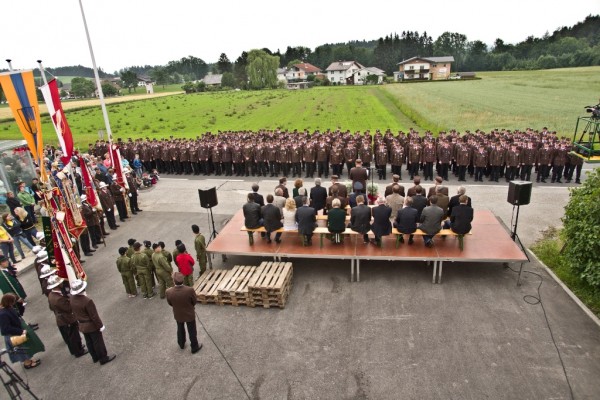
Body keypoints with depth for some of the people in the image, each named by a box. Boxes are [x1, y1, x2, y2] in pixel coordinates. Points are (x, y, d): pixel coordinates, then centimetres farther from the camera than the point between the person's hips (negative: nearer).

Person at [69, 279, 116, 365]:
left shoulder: (72, 299, -9)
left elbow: (74, 312, 7)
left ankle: (95, 357, 38)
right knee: (98, 342, 9)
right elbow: (94, 316, -24)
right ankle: (103, 358, 22)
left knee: (89, 342, 22)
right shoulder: (87, 301, -32)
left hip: (81, 325, 7)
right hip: (92, 326, -7)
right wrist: (100, 326, -12)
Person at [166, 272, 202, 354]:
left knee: (180, 330, 30)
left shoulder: (169, 292, -28)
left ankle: (181, 344, 52)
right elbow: (194, 302, -15)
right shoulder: (190, 290, -34)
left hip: (178, 315, 2)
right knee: (192, 331, 20)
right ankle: (194, 347, 39)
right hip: (189, 314, -2)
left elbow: (170, 304, -9)